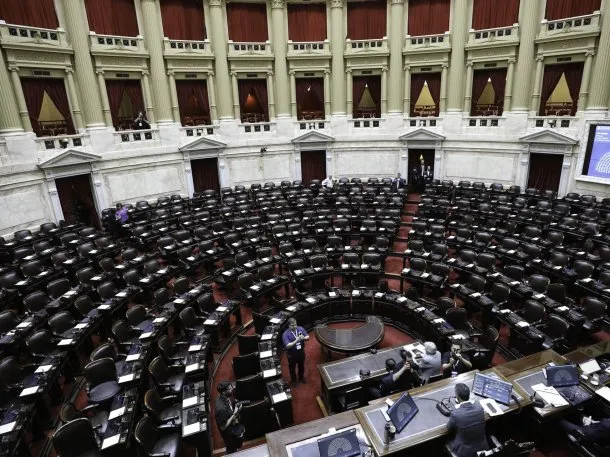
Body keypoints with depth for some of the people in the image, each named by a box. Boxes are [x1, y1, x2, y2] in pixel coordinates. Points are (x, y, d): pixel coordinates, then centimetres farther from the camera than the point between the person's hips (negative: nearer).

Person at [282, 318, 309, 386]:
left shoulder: (300, 329, -13)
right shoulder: (285, 334, -25)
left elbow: (308, 337, -8)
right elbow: (287, 346, -30)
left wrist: (303, 338, -31)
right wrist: (296, 341, -41)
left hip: (301, 352, 4)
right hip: (292, 354, -4)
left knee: (302, 366, 26)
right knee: (292, 368, 19)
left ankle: (301, 377, 53)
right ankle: (293, 380, 45)